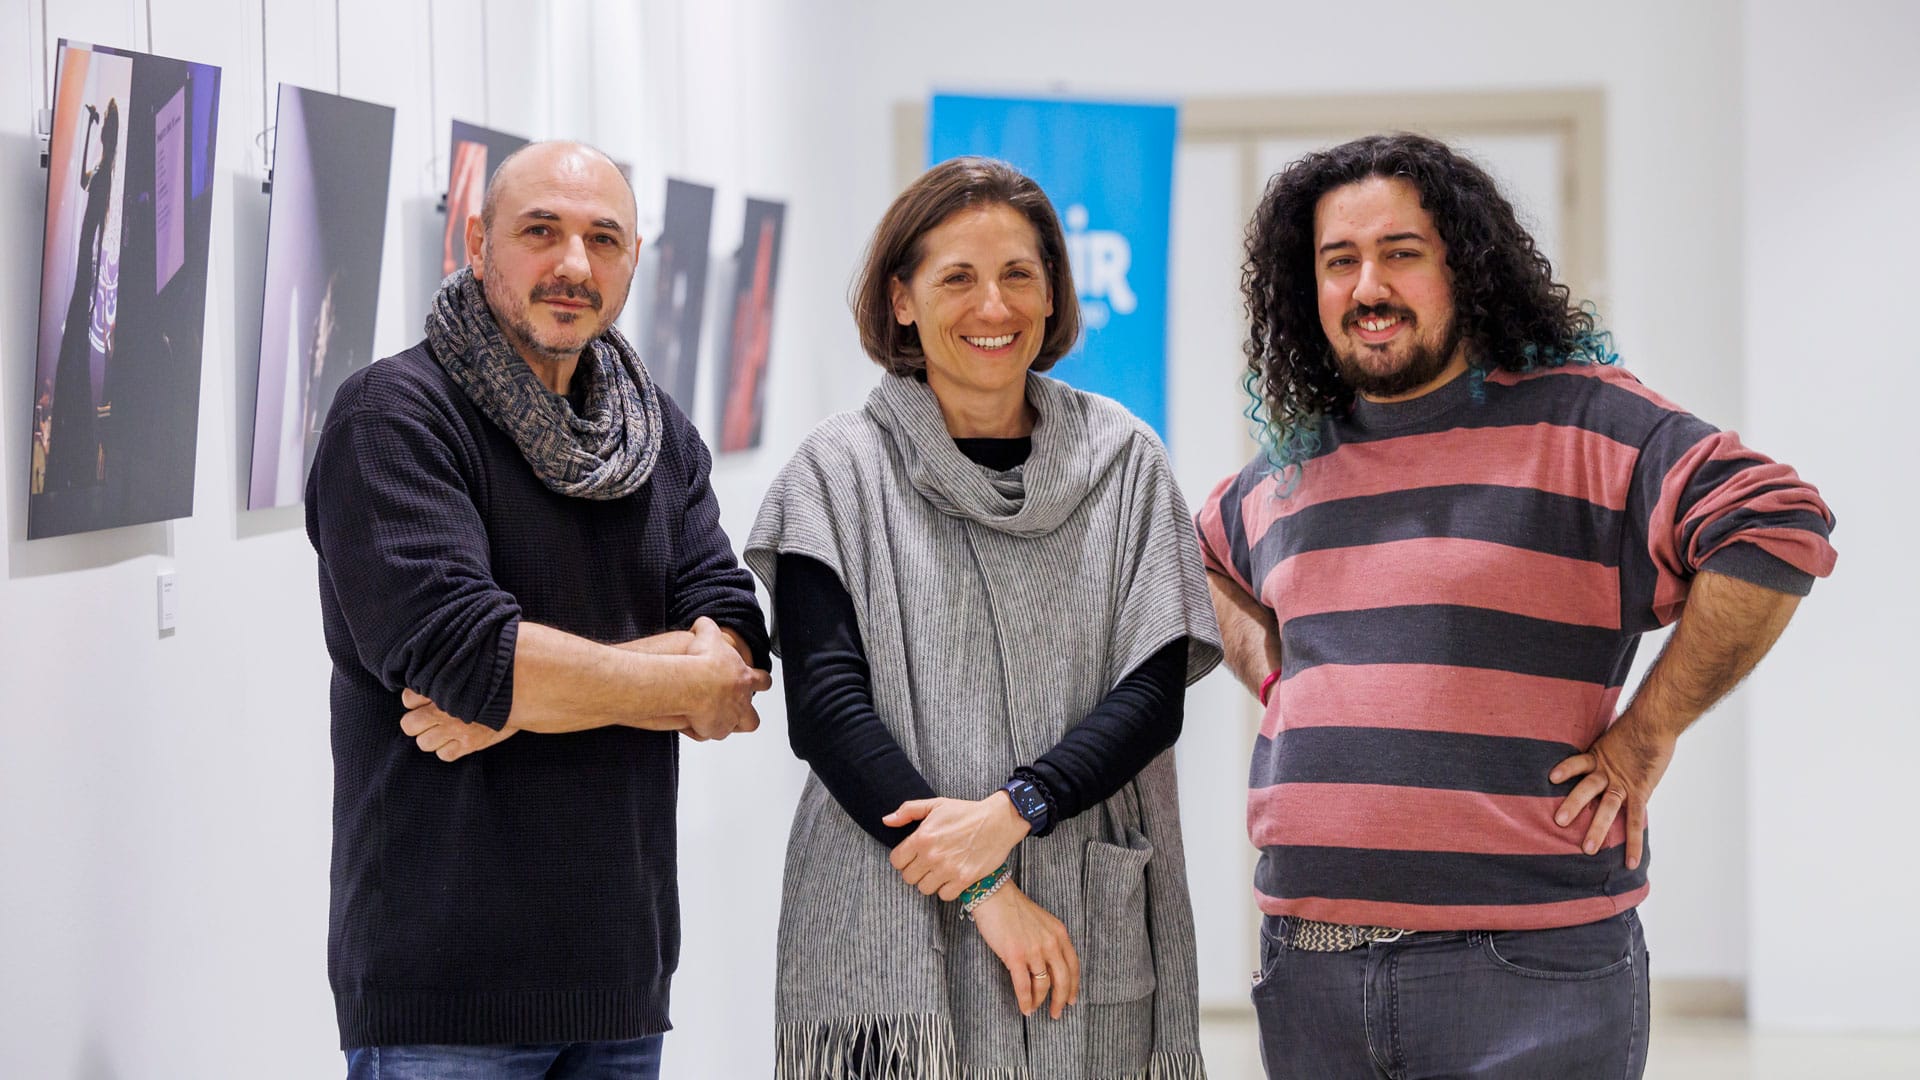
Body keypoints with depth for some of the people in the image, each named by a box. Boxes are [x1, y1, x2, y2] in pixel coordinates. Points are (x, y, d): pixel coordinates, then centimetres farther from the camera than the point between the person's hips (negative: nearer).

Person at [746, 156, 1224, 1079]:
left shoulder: (1124, 464, 9)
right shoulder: (839, 475, 3)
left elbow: (1154, 691, 2)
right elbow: (825, 707, -5)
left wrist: (1012, 809, -14)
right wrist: (982, 891, -13)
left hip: (1095, 932, 2)